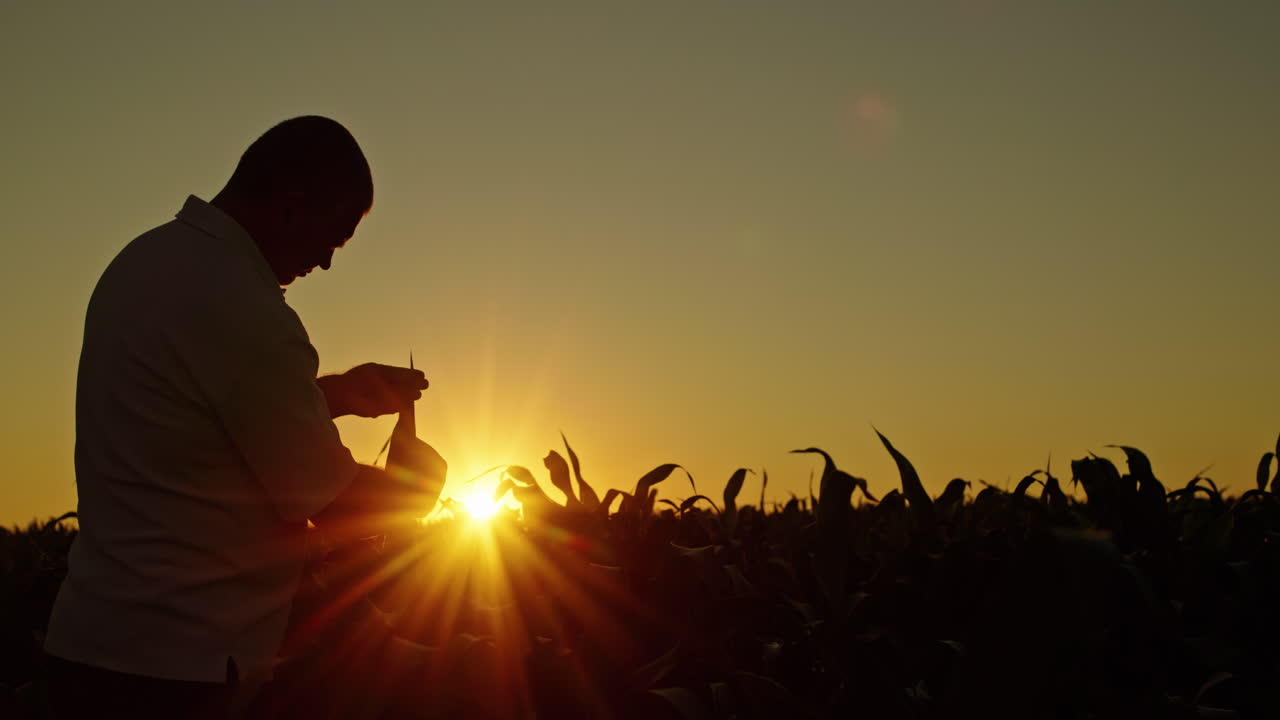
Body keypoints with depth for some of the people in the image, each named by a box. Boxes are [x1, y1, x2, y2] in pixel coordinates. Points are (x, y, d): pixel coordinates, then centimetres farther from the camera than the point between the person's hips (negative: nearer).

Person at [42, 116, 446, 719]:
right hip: (166, 663, -9)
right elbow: (339, 510, -14)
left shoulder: (147, 259, 7)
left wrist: (340, 392, 16)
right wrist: (421, 478, 5)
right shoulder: (244, 313, -22)